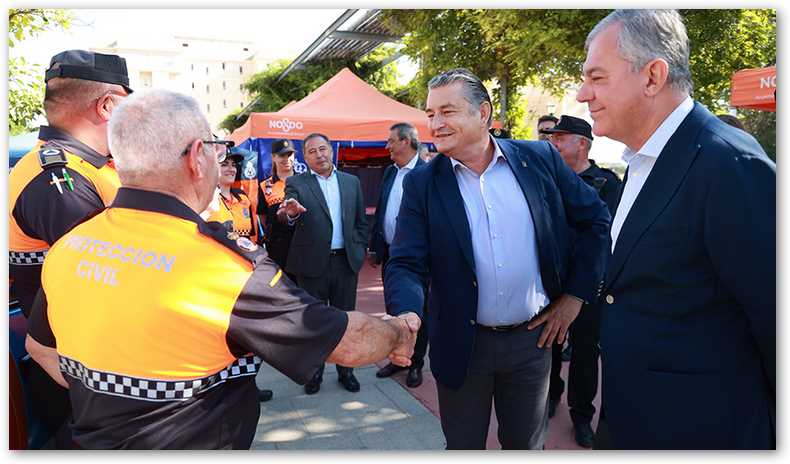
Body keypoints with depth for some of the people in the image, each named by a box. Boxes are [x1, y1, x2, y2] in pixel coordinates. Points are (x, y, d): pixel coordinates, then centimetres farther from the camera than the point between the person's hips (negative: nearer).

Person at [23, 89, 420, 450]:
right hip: (196, 442, -6)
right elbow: (350, 343, -22)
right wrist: (399, 331, -2)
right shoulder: (227, 266, -30)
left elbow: (40, 346, 9)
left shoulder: (67, 247, -9)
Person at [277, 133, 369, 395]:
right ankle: (314, 371, 27)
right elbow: (287, 219, -20)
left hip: (346, 261, 2)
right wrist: (289, 213, -43)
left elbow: (361, 221, 12)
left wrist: (359, 250, 3)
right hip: (312, 263, -2)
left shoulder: (351, 182, 8)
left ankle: (345, 370, 28)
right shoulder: (296, 184, -2)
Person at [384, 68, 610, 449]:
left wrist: (576, 294, 1)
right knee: (463, 447, 18)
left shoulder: (540, 159, -5)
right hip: (461, 344, 0)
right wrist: (407, 318, -32)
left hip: (532, 337, 1)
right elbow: (407, 264, -12)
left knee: (526, 446, 20)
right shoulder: (421, 183, -7)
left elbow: (595, 220, 5)